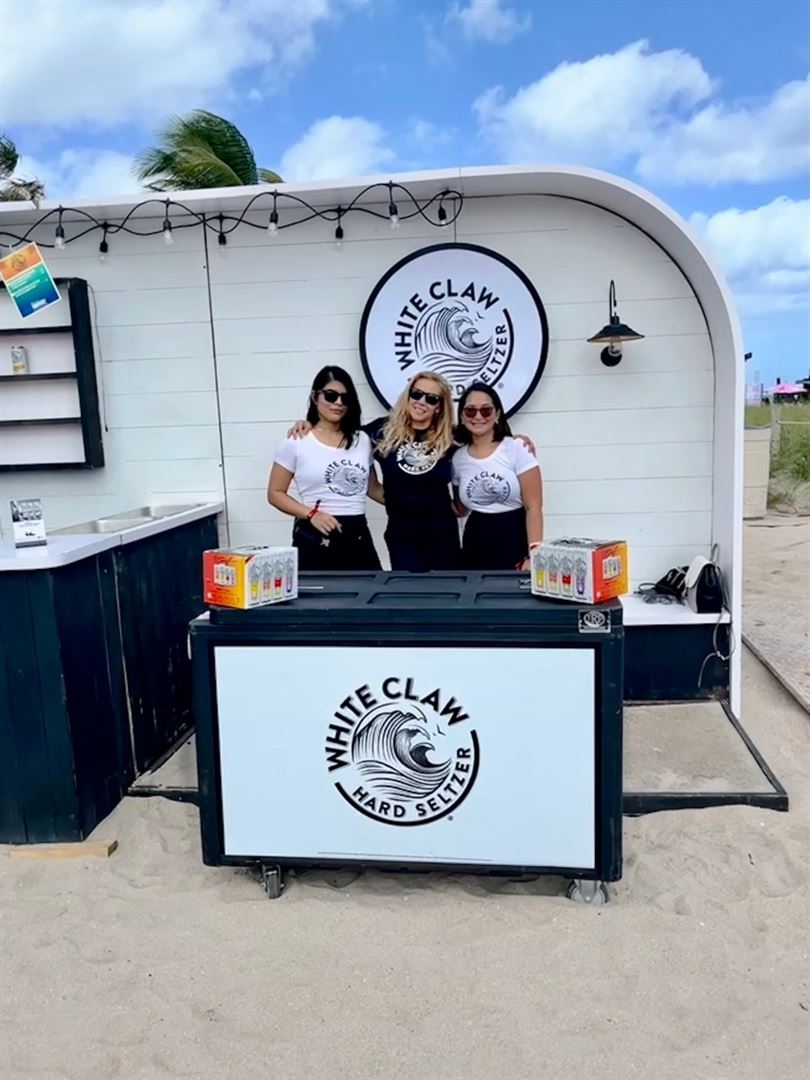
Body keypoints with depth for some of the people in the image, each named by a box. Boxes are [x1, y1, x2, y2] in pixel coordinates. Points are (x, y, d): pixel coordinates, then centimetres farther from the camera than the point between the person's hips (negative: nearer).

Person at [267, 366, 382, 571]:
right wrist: (310, 514, -13)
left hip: (358, 536, 4)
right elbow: (275, 493, 1)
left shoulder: (362, 440, 12)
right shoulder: (296, 442, -1)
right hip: (315, 539, -4)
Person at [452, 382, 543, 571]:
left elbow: (533, 508, -10)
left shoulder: (517, 448, -6)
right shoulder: (457, 458, 6)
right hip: (475, 547, 4)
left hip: (515, 542, -3)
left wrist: (534, 556, -17)